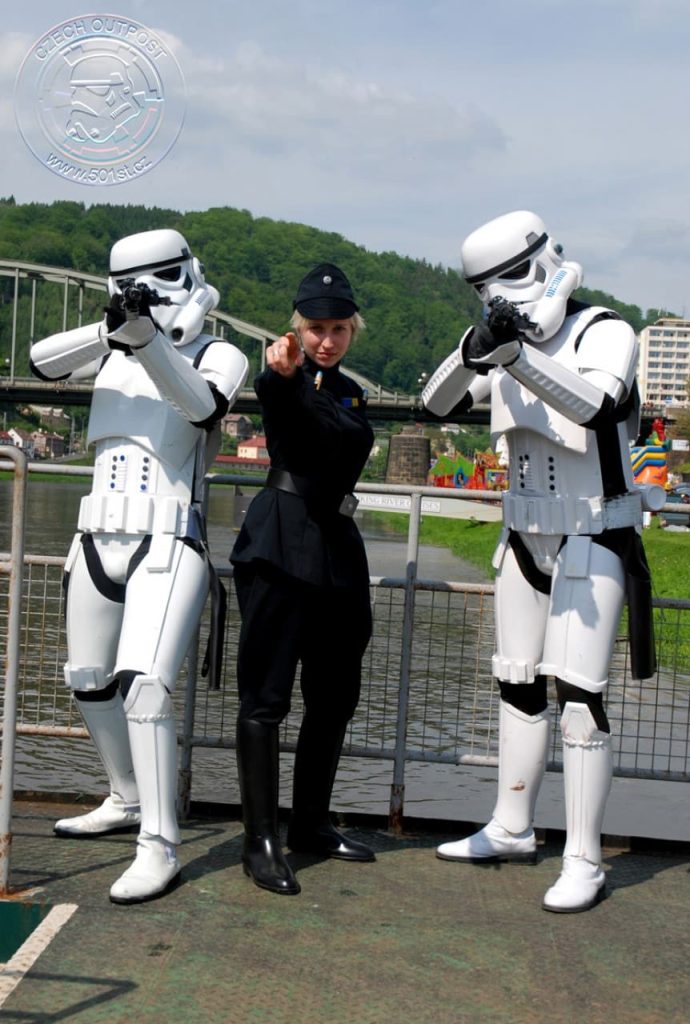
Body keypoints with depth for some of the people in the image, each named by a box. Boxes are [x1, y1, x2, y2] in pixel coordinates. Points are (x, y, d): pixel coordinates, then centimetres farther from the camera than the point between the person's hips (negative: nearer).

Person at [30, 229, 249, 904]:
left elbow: (201, 405, -23)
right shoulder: (112, 349, 9)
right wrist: (112, 329, -23)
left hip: (167, 546, -6)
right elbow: (42, 361, -8)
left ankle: (160, 848, -13)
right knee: (88, 684, 17)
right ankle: (128, 801, 38)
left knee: (143, 685, -20)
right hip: (98, 540, 6)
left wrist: (148, 340, -36)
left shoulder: (217, 355, -2)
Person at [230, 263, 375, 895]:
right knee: (266, 694, -6)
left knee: (335, 695, 12)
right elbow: (272, 392, -29)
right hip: (280, 546, -7)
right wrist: (282, 374, -49)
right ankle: (261, 842, -2)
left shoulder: (351, 393, 20)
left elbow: (350, 438, 5)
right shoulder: (284, 380, -4)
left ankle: (311, 824, 25)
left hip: (336, 548, 8)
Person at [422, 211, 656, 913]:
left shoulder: (605, 334, -14)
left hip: (591, 544, -7)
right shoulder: (510, 343, 5)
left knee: (577, 692, -9)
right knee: (517, 685, 13)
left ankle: (583, 862, -1)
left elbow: (595, 406, -34)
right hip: (524, 538, 7)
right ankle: (511, 829, 27)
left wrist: (519, 354, -45)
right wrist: (475, 349, -20)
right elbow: (437, 404, -2)